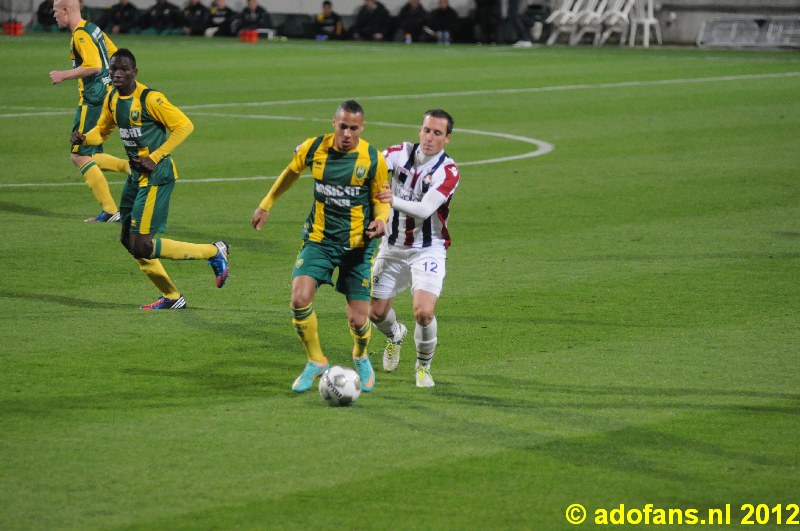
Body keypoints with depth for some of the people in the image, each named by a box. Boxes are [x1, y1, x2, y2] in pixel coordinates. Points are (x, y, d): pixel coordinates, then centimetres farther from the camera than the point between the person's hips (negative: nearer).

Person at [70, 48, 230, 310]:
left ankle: (214, 252, 2)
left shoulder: (149, 98, -18)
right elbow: (102, 130, 22)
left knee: (142, 247, -12)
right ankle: (171, 297, 26)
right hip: (136, 175, 9)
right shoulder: (112, 99, 7)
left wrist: (155, 157, -19)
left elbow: (185, 126, -16)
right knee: (128, 239, 13)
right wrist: (84, 138, 0)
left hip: (156, 175, -9)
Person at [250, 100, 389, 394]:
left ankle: (361, 359, 34)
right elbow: (291, 172, 16)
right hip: (318, 239, 1)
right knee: (300, 298, -21)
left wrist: (381, 220, -23)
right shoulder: (314, 148, -5)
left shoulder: (374, 159, -10)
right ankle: (315, 361, 4)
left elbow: (382, 200, 0)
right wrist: (266, 204, 22)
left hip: (357, 246, -1)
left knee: (358, 320, -3)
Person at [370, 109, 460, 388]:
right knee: (376, 312, 7)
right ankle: (395, 336, 45)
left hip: (428, 250, -4)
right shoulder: (402, 153, -3)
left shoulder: (448, 171, -15)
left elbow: (425, 209, -27)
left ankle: (424, 366, 7)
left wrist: (394, 200, -43)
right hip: (393, 247, 4)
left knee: (423, 312, -21)